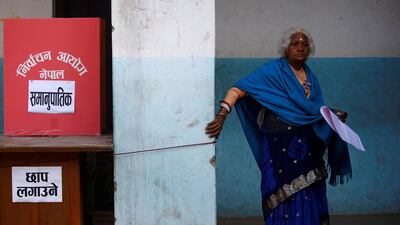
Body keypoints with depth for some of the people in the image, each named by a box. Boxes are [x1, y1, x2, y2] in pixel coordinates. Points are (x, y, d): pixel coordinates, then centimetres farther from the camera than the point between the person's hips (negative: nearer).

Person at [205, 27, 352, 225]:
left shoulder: (309, 76, 14)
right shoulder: (274, 70, -7)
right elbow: (239, 89, -13)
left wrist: (334, 116, 2)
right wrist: (222, 114, -26)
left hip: (307, 147, 6)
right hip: (281, 147, -6)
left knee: (309, 200, 7)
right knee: (286, 201, -4)